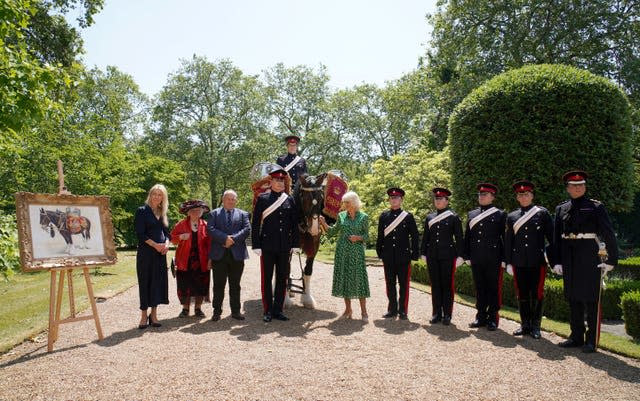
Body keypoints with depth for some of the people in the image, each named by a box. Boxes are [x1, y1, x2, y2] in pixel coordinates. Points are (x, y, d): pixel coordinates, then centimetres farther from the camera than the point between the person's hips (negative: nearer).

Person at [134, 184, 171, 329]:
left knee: (158, 281, 5)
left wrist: (166, 244, -5)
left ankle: (153, 315, 15)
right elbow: (140, 234, -9)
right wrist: (155, 245, -16)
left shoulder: (163, 213, 14)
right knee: (145, 282, 0)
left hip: (161, 252, 5)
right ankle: (144, 316, 9)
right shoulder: (142, 211, -3)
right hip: (146, 252, -5)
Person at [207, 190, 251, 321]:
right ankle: (217, 311, 12)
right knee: (218, 285, 4)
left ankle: (236, 311, 15)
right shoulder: (214, 214, 10)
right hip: (219, 254, -1)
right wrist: (225, 238, -17)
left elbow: (247, 229, -1)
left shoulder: (243, 214, 14)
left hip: (237, 254, 1)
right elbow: (210, 229, -4)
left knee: (235, 285, 8)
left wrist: (233, 239, -13)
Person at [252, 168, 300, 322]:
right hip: (267, 246, -3)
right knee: (267, 279, 5)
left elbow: (295, 224, 8)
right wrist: (256, 245, -9)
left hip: (284, 247, 3)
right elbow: (255, 224, -4)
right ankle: (267, 311, 15)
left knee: (282, 279, 9)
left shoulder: (289, 200, 7)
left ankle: (278, 310, 20)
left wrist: (295, 244, 2)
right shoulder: (262, 199, -1)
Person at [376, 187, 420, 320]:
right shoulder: (383, 216, 7)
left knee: (403, 284, 4)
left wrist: (415, 253, -3)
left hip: (403, 256, -2)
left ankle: (403, 311, 13)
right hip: (388, 257, 2)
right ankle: (392, 309, 20)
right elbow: (380, 236, 9)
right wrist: (379, 252, 6)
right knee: (390, 284, 9)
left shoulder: (408, 216, 1)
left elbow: (415, 236, 1)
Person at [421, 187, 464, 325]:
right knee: (435, 285, 8)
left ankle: (447, 314, 10)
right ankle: (436, 313, 16)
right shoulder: (429, 217, 10)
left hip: (448, 256, -4)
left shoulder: (453, 217, -2)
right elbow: (425, 237, 14)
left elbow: (459, 238, -3)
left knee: (447, 285, 2)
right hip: (433, 256, 4)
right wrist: (424, 253, 11)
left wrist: (460, 256, -7)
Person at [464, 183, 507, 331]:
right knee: (480, 289, 11)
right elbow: (467, 237, 13)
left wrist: (504, 259, -7)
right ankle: (481, 317, 20)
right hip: (476, 260, 4)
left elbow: (505, 238, -2)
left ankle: (493, 318, 13)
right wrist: (467, 256, 8)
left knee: (493, 289, 3)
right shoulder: (471, 214, 11)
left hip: (493, 260, -4)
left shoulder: (500, 215, -1)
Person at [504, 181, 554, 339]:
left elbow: (552, 237, 1)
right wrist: (508, 263, 7)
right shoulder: (511, 217, 9)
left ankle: (535, 326, 15)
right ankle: (525, 325, 20)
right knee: (522, 295, 8)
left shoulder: (542, 213, 2)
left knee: (536, 295, 3)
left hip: (537, 262, -2)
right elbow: (508, 241, 10)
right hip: (519, 263, 3)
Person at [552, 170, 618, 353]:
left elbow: (609, 235, -3)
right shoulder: (561, 209, 10)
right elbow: (557, 237, 9)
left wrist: (611, 260, -6)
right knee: (573, 299, 11)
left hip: (589, 259, -4)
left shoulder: (596, 207, -1)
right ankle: (576, 337, 21)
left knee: (591, 300, 1)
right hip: (569, 261, 4)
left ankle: (591, 340, 10)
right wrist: (557, 262, 5)